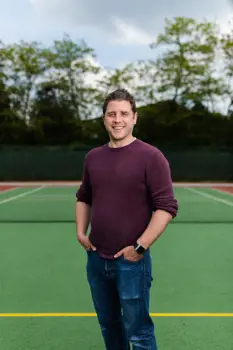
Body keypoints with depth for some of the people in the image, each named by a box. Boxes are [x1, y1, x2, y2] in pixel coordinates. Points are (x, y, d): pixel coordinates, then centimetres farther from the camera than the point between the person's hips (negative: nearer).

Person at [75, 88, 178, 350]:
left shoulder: (151, 157, -11)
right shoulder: (93, 157, 7)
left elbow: (167, 207, -14)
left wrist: (140, 247, -17)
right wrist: (81, 232, 6)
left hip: (131, 261, -5)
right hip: (96, 258, 5)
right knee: (108, 324, 20)